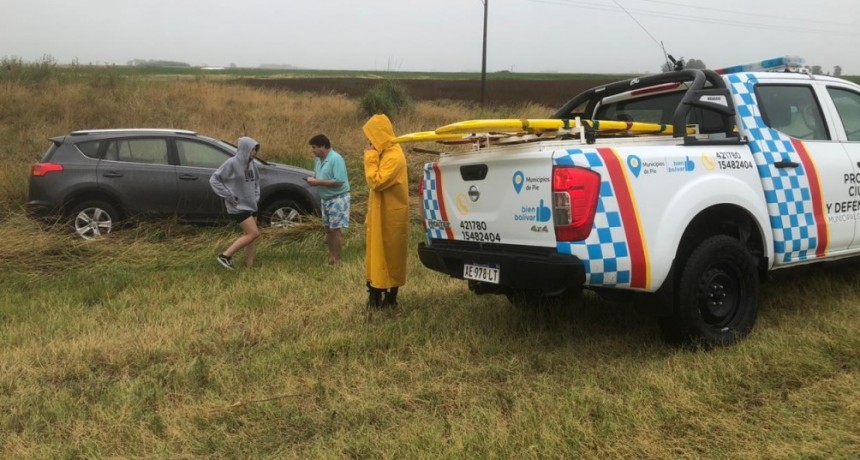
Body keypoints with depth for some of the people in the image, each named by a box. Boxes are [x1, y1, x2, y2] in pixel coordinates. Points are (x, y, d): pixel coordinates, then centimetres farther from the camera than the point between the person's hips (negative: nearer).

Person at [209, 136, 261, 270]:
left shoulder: (251, 163, 6)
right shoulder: (232, 163, -15)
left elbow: (256, 180, 24)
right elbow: (214, 180, -12)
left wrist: (256, 196, 10)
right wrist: (228, 196, -16)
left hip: (251, 205, 8)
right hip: (238, 207, -8)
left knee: (249, 235, 9)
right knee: (254, 233, -13)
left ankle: (249, 266, 17)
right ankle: (225, 255, -2)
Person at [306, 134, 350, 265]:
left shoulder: (336, 159, -21)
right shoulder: (318, 159, 5)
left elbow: (339, 182, -27)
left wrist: (318, 182, -24)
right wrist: (313, 178, -5)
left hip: (338, 199, -9)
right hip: (325, 199, 9)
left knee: (335, 230, -5)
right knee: (328, 229, 15)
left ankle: (336, 260, 4)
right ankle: (330, 256, 26)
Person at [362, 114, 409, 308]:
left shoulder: (394, 157, -20)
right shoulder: (385, 153, 12)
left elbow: (376, 182, -25)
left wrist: (370, 159, -19)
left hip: (390, 215, -10)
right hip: (381, 213, 10)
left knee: (390, 254, -2)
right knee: (379, 252, 12)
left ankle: (390, 297, 7)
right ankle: (376, 294, 19)